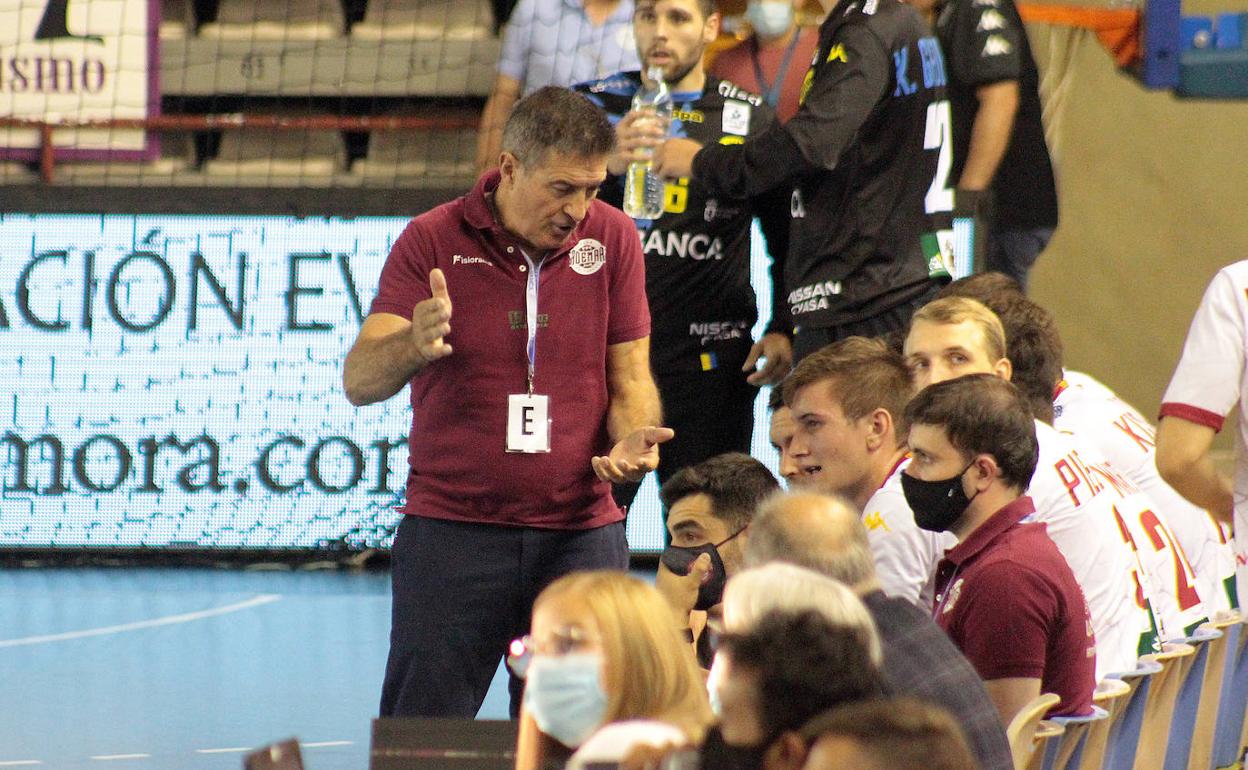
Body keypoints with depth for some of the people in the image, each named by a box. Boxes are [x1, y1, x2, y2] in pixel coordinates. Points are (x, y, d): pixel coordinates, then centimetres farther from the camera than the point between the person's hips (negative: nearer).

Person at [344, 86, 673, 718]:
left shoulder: (611, 238, 5)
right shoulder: (433, 240, -1)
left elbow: (630, 378, 11)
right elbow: (359, 381, -7)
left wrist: (632, 436, -12)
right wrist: (413, 346, -29)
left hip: (580, 534, 2)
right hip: (451, 531, -2)